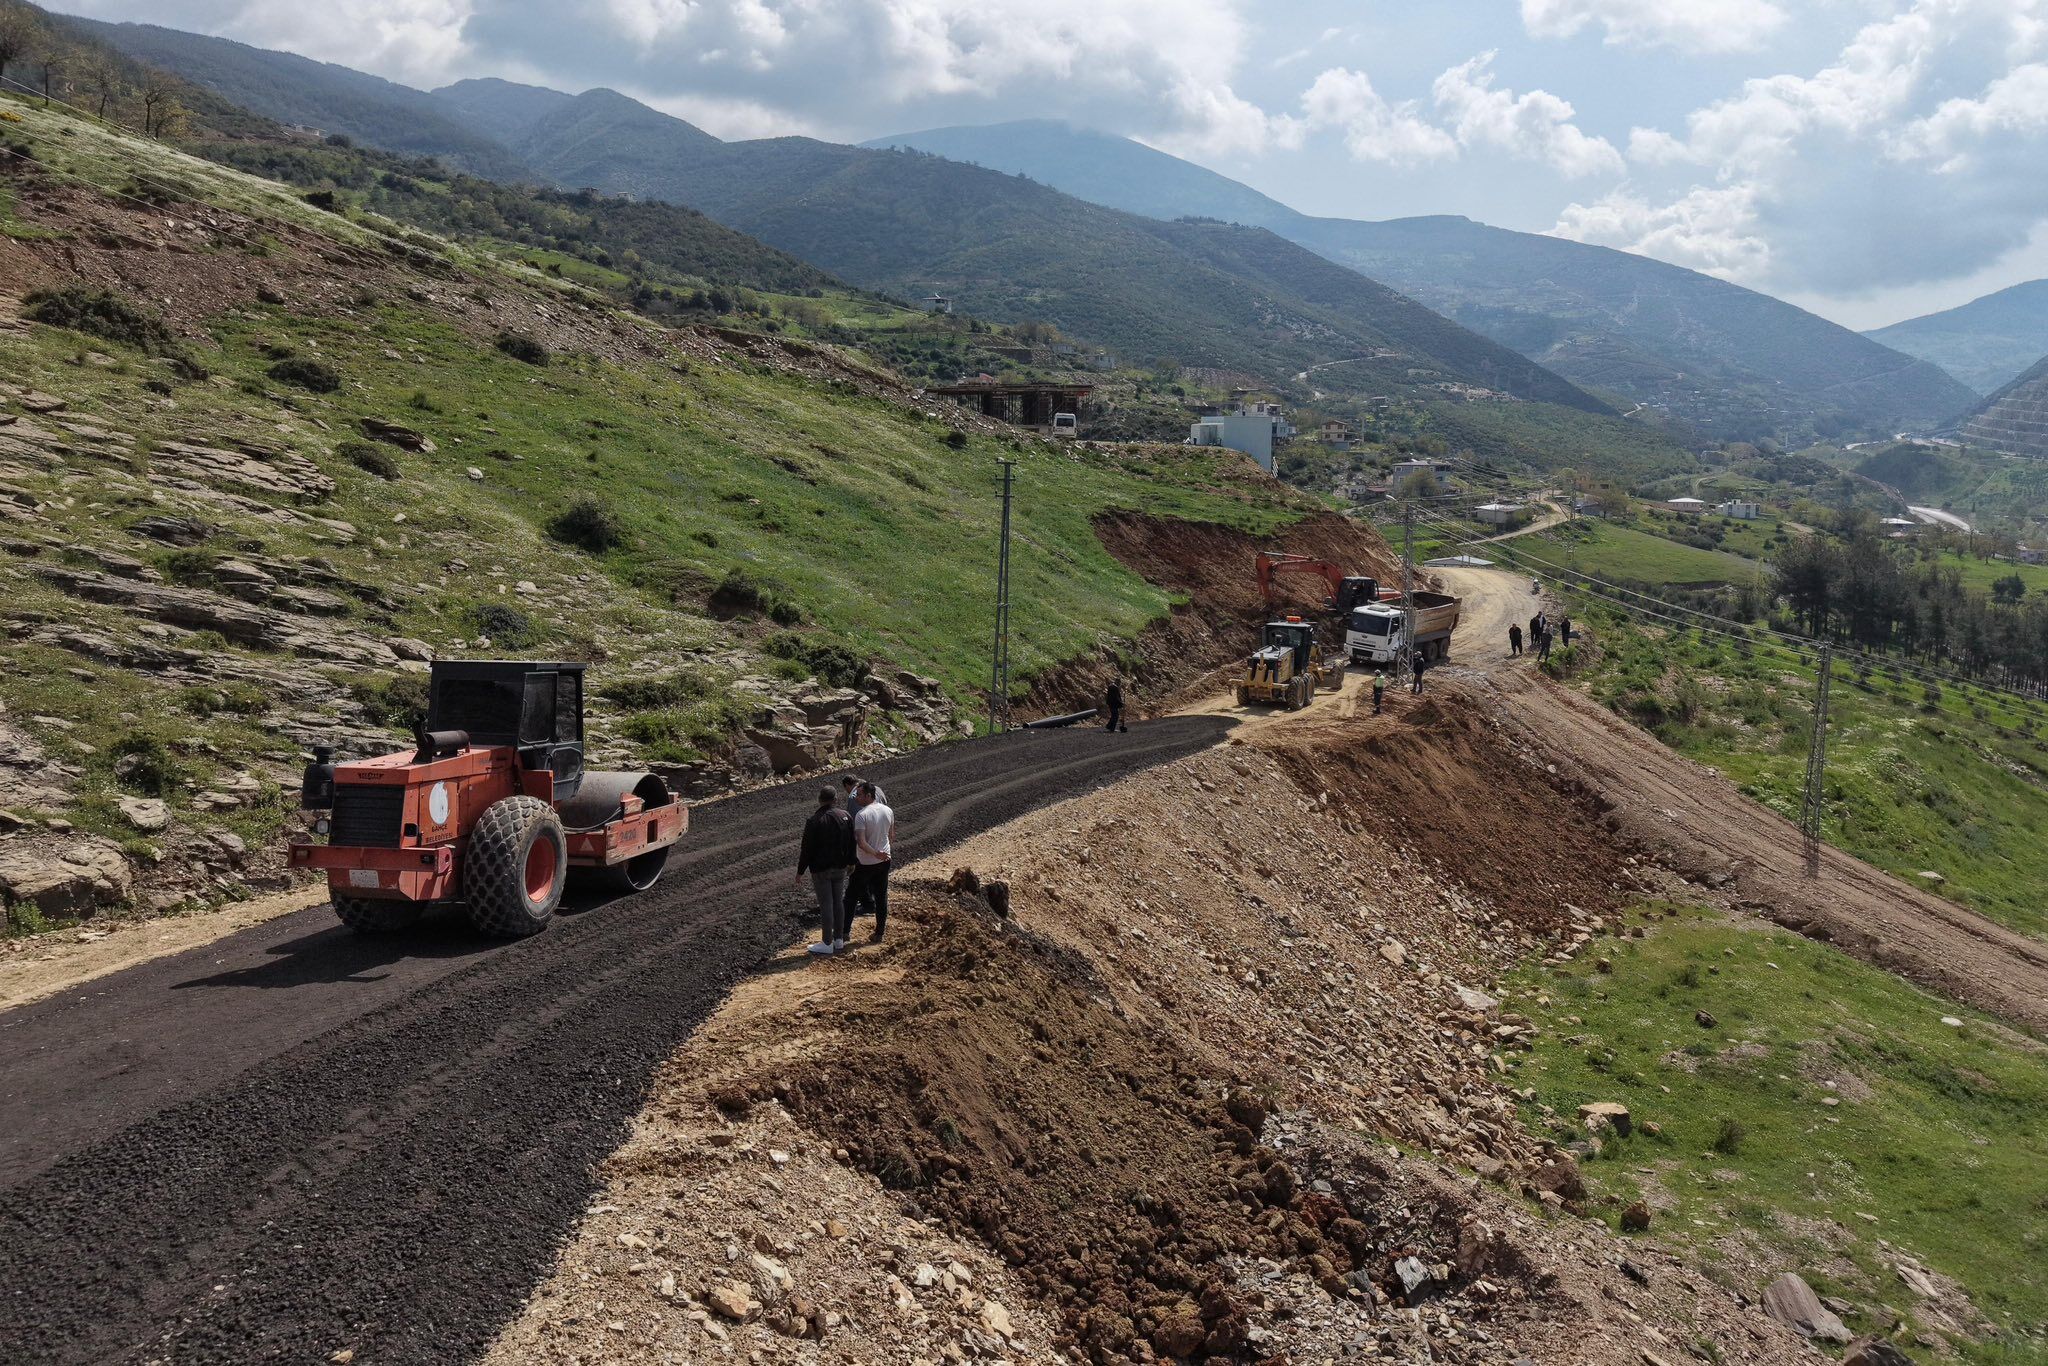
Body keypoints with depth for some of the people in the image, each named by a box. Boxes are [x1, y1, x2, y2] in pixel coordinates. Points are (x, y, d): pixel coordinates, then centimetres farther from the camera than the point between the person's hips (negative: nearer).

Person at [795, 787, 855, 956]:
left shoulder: (814, 821, -18)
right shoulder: (845, 817, -1)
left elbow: (807, 849, -15)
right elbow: (851, 843, 8)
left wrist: (800, 871, -5)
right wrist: (850, 862, 22)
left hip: (821, 870, -5)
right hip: (840, 868, 5)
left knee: (826, 905, 0)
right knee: (839, 902, 15)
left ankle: (827, 943, 7)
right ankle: (839, 940, 22)